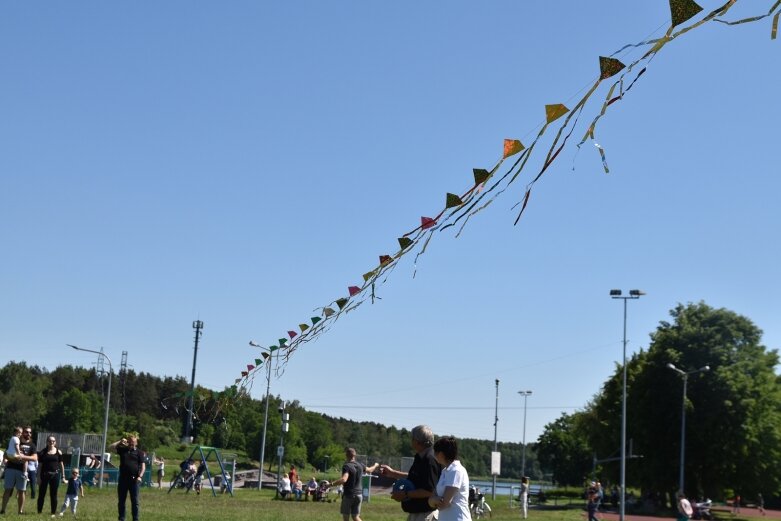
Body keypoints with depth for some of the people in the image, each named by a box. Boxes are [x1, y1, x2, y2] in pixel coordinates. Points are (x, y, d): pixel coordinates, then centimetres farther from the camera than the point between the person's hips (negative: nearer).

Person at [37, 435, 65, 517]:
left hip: (55, 475, 0)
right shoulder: (42, 452, 2)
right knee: (41, 494, 2)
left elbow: (61, 464, 8)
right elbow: (40, 465, 2)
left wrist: (63, 476, 5)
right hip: (44, 474, 0)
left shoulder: (58, 452, 4)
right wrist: (39, 476, -4)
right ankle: (39, 511, 11)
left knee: (53, 495, 5)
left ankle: (53, 513, 12)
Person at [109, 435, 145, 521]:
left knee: (135, 501, 1)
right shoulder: (123, 450, 12)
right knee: (121, 501, 8)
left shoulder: (139, 453, 4)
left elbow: (143, 466, -2)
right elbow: (111, 447, 6)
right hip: (123, 479, 3)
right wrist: (120, 442, 1)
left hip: (134, 480, -3)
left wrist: (140, 476, -15)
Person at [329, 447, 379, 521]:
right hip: (359, 494, 5)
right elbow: (369, 470, 25)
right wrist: (375, 466, 46)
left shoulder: (346, 466, -16)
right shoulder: (360, 465, 4)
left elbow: (343, 480, -33)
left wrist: (332, 484, -34)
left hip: (348, 495, -5)